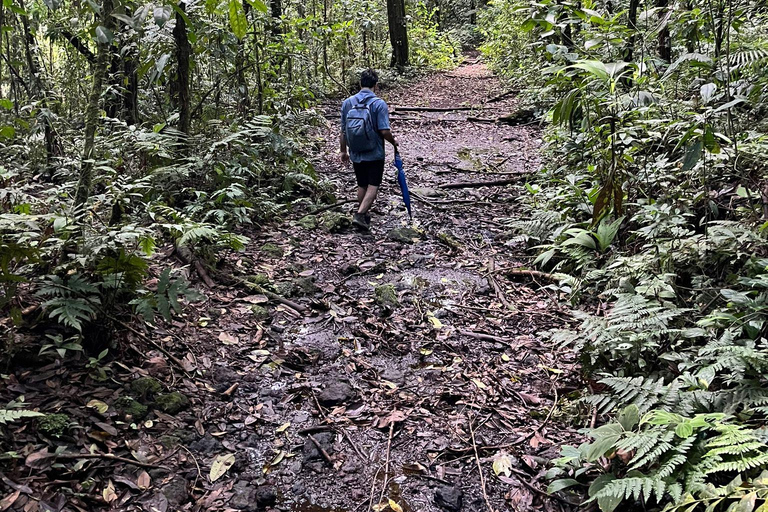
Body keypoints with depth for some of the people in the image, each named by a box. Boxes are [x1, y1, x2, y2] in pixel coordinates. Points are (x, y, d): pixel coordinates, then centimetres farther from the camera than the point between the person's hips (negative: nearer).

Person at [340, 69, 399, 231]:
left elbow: (343, 130, 5)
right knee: (373, 186, 4)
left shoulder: (347, 103, 0)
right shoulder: (379, 104, -13)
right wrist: (394, 142, 2)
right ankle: (360, 214, -11)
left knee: (362, 185, 18)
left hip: (356, 154, 5)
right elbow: (384, 131, -18)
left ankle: (364, 215, 30)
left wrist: (343, 151, 15)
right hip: (375, 154, -5)